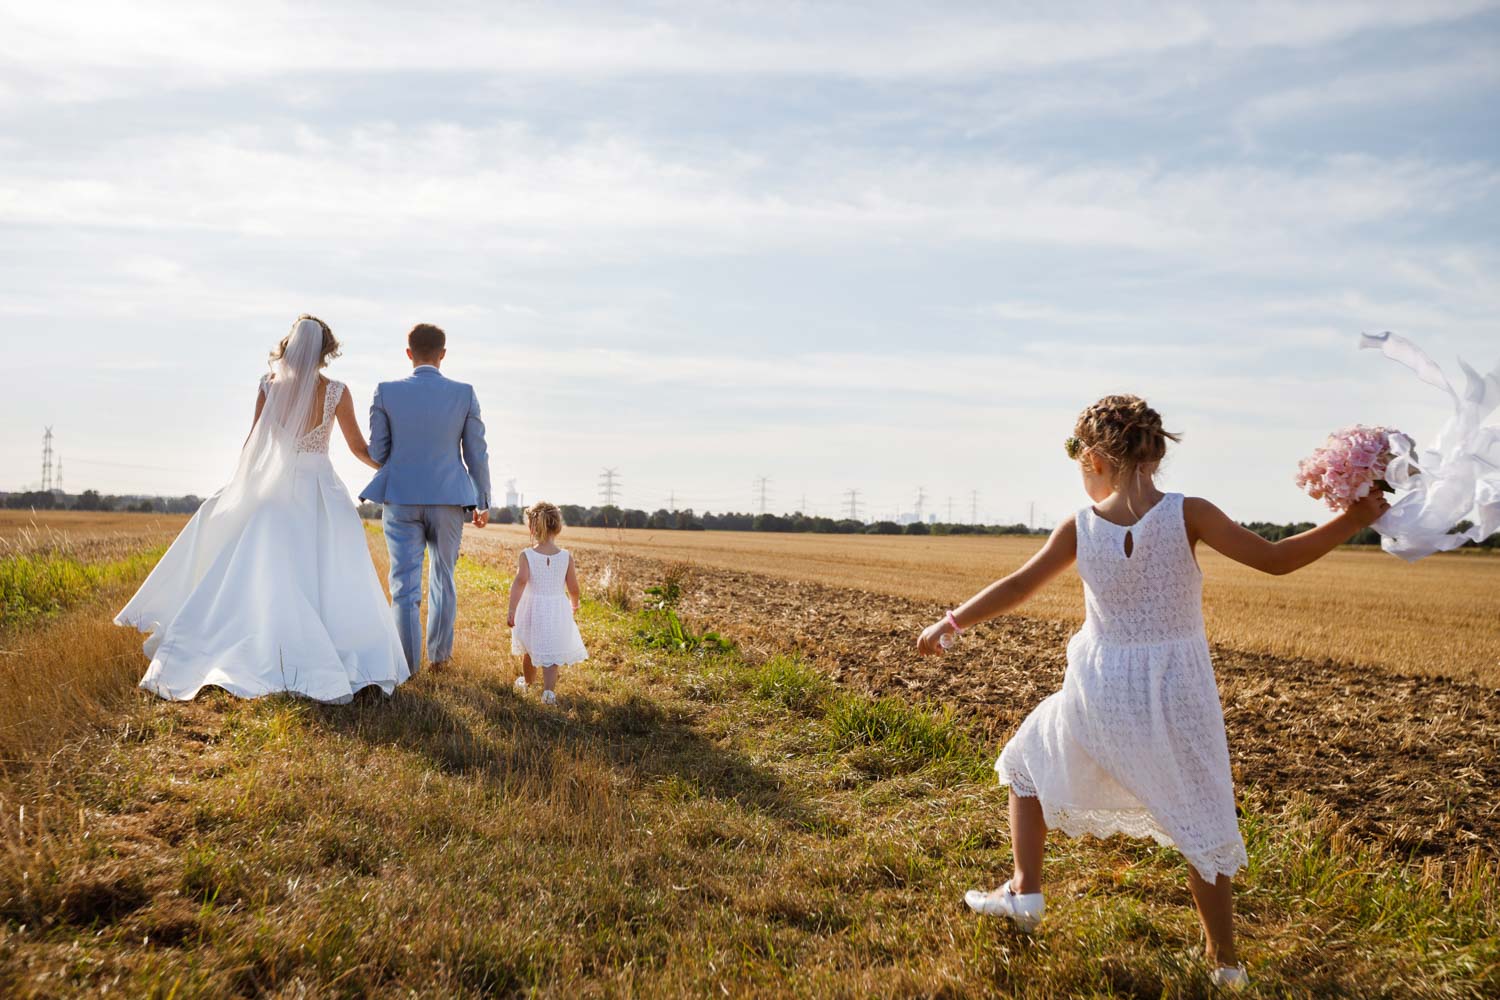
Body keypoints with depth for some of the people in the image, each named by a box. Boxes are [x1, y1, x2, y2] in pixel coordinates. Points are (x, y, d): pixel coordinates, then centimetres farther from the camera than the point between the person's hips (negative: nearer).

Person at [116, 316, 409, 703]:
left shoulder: (270, 386, -3)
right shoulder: (336, 392, -5)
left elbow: (252, 445, 2)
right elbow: (359, 447, 4)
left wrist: (239, 486, 15)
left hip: (277, 492, 2)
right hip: (322, 492, -1)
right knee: (334, 582, 3)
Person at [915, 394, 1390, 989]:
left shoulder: (1081, 527, -7)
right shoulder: (1187, 515, -12)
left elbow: (1016, 588, 0)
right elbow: (1276, 559, -12)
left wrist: (950, 623, 13)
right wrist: (1354, 520, -6)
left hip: (1099, 694, 1)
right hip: (1176, 696, 0)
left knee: (1030, 763, 27)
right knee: (1203, 825, 14)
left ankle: (1025, 892, 26)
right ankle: (1224, 962, 21)